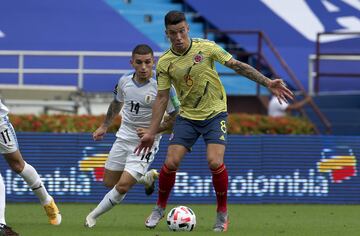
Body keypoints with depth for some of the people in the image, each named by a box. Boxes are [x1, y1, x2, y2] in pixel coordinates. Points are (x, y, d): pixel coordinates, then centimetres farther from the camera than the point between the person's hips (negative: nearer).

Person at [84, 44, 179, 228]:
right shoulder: (125, 81, -4)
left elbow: (176, 117, -10)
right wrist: (104, 126, 25)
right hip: (124, 136, 6)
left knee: (122, 186, -15)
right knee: (109, 182, 14)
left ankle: (93, 216, 5)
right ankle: (146, 178, 39)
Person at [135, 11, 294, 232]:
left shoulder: (206, 47, -12)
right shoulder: (164, 62, -6)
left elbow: (238, 66, -7)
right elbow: (162, 98, 0)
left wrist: (268, 83, -14)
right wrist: (151, 133, -2)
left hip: (215, 114, -2)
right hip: (187, 116, 2)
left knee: (215, 162, -20)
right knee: (171, 163, -10)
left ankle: (222, 213, 0)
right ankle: (160, 208, 16)